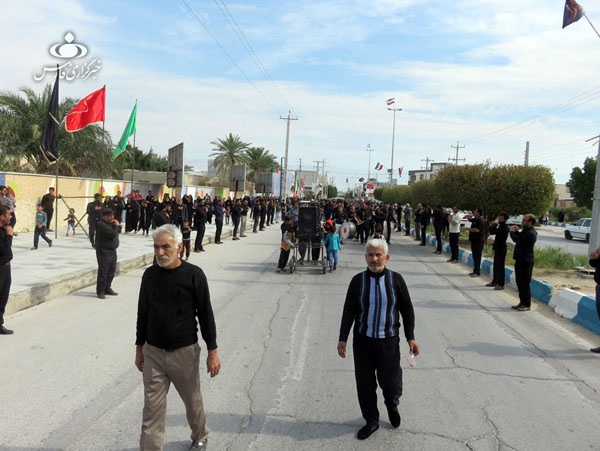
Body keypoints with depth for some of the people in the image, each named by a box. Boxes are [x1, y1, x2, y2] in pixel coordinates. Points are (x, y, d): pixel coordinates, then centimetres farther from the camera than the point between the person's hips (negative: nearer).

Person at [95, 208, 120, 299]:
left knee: (111, 271, 14)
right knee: (103, 272, -4)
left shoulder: (111, 223, 13)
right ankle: (100, 291, 4)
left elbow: (119, 231, 20)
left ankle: (107, 288, 27)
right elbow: (112, 234, -25)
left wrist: (118, 225, 2)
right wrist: (116, 226, -11)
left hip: (112, 251, 9)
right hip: (104, 251, -9)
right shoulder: (101, 224, -16)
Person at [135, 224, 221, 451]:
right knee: (152, 408, 3)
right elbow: (143, 313, 10)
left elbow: (205, 314, -7)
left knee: (193, 400, 17)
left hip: (185, 352, -2)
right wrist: (139, 348, 12)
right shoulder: (150, 275, 0)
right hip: (153, 353, 2)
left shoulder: (194, 275, -11)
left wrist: (212, 351, -7)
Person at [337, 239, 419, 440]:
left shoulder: (396, 280, -4)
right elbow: (349, 311, 2)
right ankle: (371, 421, 31)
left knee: (391, 382, 2)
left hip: (389, 341, -1)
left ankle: (392, 406, 38)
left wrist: (410, 337, 0)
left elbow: (407, 309, 3)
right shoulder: (358, 280, -3)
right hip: (362, 340, 1)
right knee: (364, 384, 8)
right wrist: (342, 338, 1)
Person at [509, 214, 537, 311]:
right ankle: (522, 302, 26)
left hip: (526, 261, -10)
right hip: (520, 260, 10)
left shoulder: (530, 233, -20)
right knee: (519, 282, 16)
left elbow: (516, 239, -24)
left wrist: (512, 231, -5)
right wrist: (516, 231, 5)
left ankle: (527, 305, 7)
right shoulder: (526, 231, 14)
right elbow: (519, 238, 21)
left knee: (525, 284, -2)